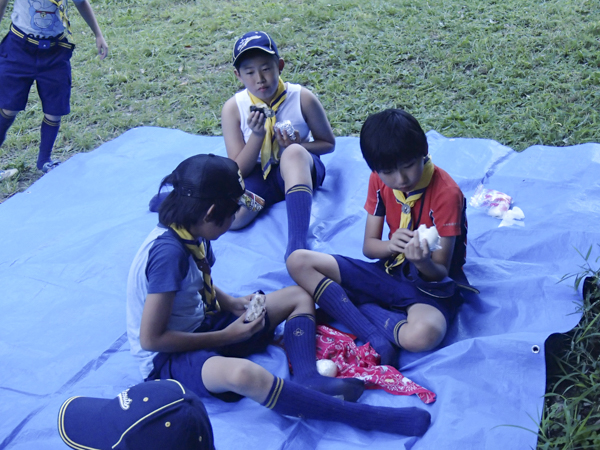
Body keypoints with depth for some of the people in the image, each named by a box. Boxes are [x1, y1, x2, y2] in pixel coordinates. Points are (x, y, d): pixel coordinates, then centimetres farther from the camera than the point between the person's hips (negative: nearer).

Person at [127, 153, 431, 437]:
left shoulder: (191, 234, -2)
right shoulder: (168, 251, -27)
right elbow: (151, 339, -26)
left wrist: (231, 304, -2)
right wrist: (227, 336, -18)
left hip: (204, 325, 10)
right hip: (168, 356, -10)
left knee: (299, 296, 8)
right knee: (243, 373, -43)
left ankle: (308, 380, -21)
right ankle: (366, 417, -36)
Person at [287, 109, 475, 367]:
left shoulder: (446, 193, -19)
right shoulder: (379, 180, -2)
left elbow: (440, 273, -16)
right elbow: (368, 246, 0)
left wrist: (423, 261, -40)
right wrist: (391, 245, -24)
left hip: (429, 285, -6)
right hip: (390, 271, 6)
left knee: (423, 335, -43)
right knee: (299, 262, -12)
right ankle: (375, 338, -24)